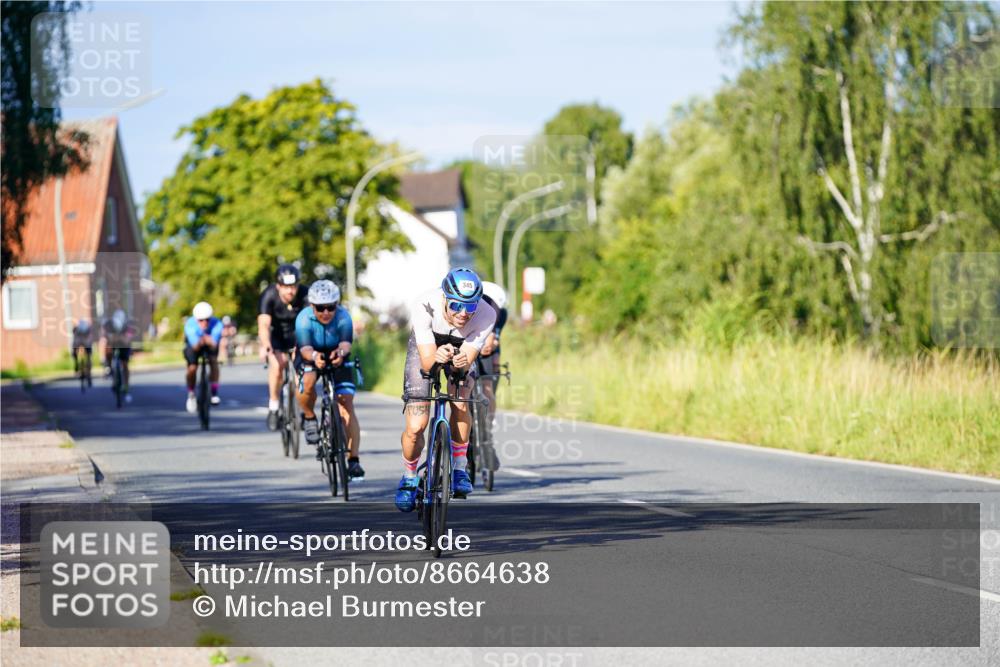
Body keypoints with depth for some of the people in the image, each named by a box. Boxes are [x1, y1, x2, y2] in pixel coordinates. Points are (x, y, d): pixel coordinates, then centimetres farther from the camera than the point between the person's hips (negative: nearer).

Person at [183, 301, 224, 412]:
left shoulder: (216, 324, -33)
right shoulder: (190, 325, -34)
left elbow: (214, 346, -42)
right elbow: (195, 347, -41)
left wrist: (210, 342, -65)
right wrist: (199, 343, -63)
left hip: (210, 345, 0)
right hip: (194, 345, 0)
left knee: (213, 360, -29)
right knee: (192, 368, -21)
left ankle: (214, 392, -19)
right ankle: (191, 394, 5)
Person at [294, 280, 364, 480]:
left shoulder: (343, 317, -26)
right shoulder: (304, 319, -28)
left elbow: (346, 342, -38)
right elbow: (305, 347, -38)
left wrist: (340, 352, -62)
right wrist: (314, 356, -61)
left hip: (337, 358, 1)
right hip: (310, 356, -1)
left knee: (347, 405, -11)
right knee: (308, 382, -35)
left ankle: (354, 460, -11)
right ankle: (309, 418, -4)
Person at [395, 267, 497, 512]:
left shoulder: (486, 315, -34)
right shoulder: (424, 306, -38)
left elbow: (467, 360, -33)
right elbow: (427, 361, -38)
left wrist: (461, 363, -57)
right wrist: (437, 358, -61)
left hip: (461, 349, 1)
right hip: (426, 349, -1)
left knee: (460, 402, -27)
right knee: (416, 427, -12)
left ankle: (459, 469, -6)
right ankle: (409, 478, 16)